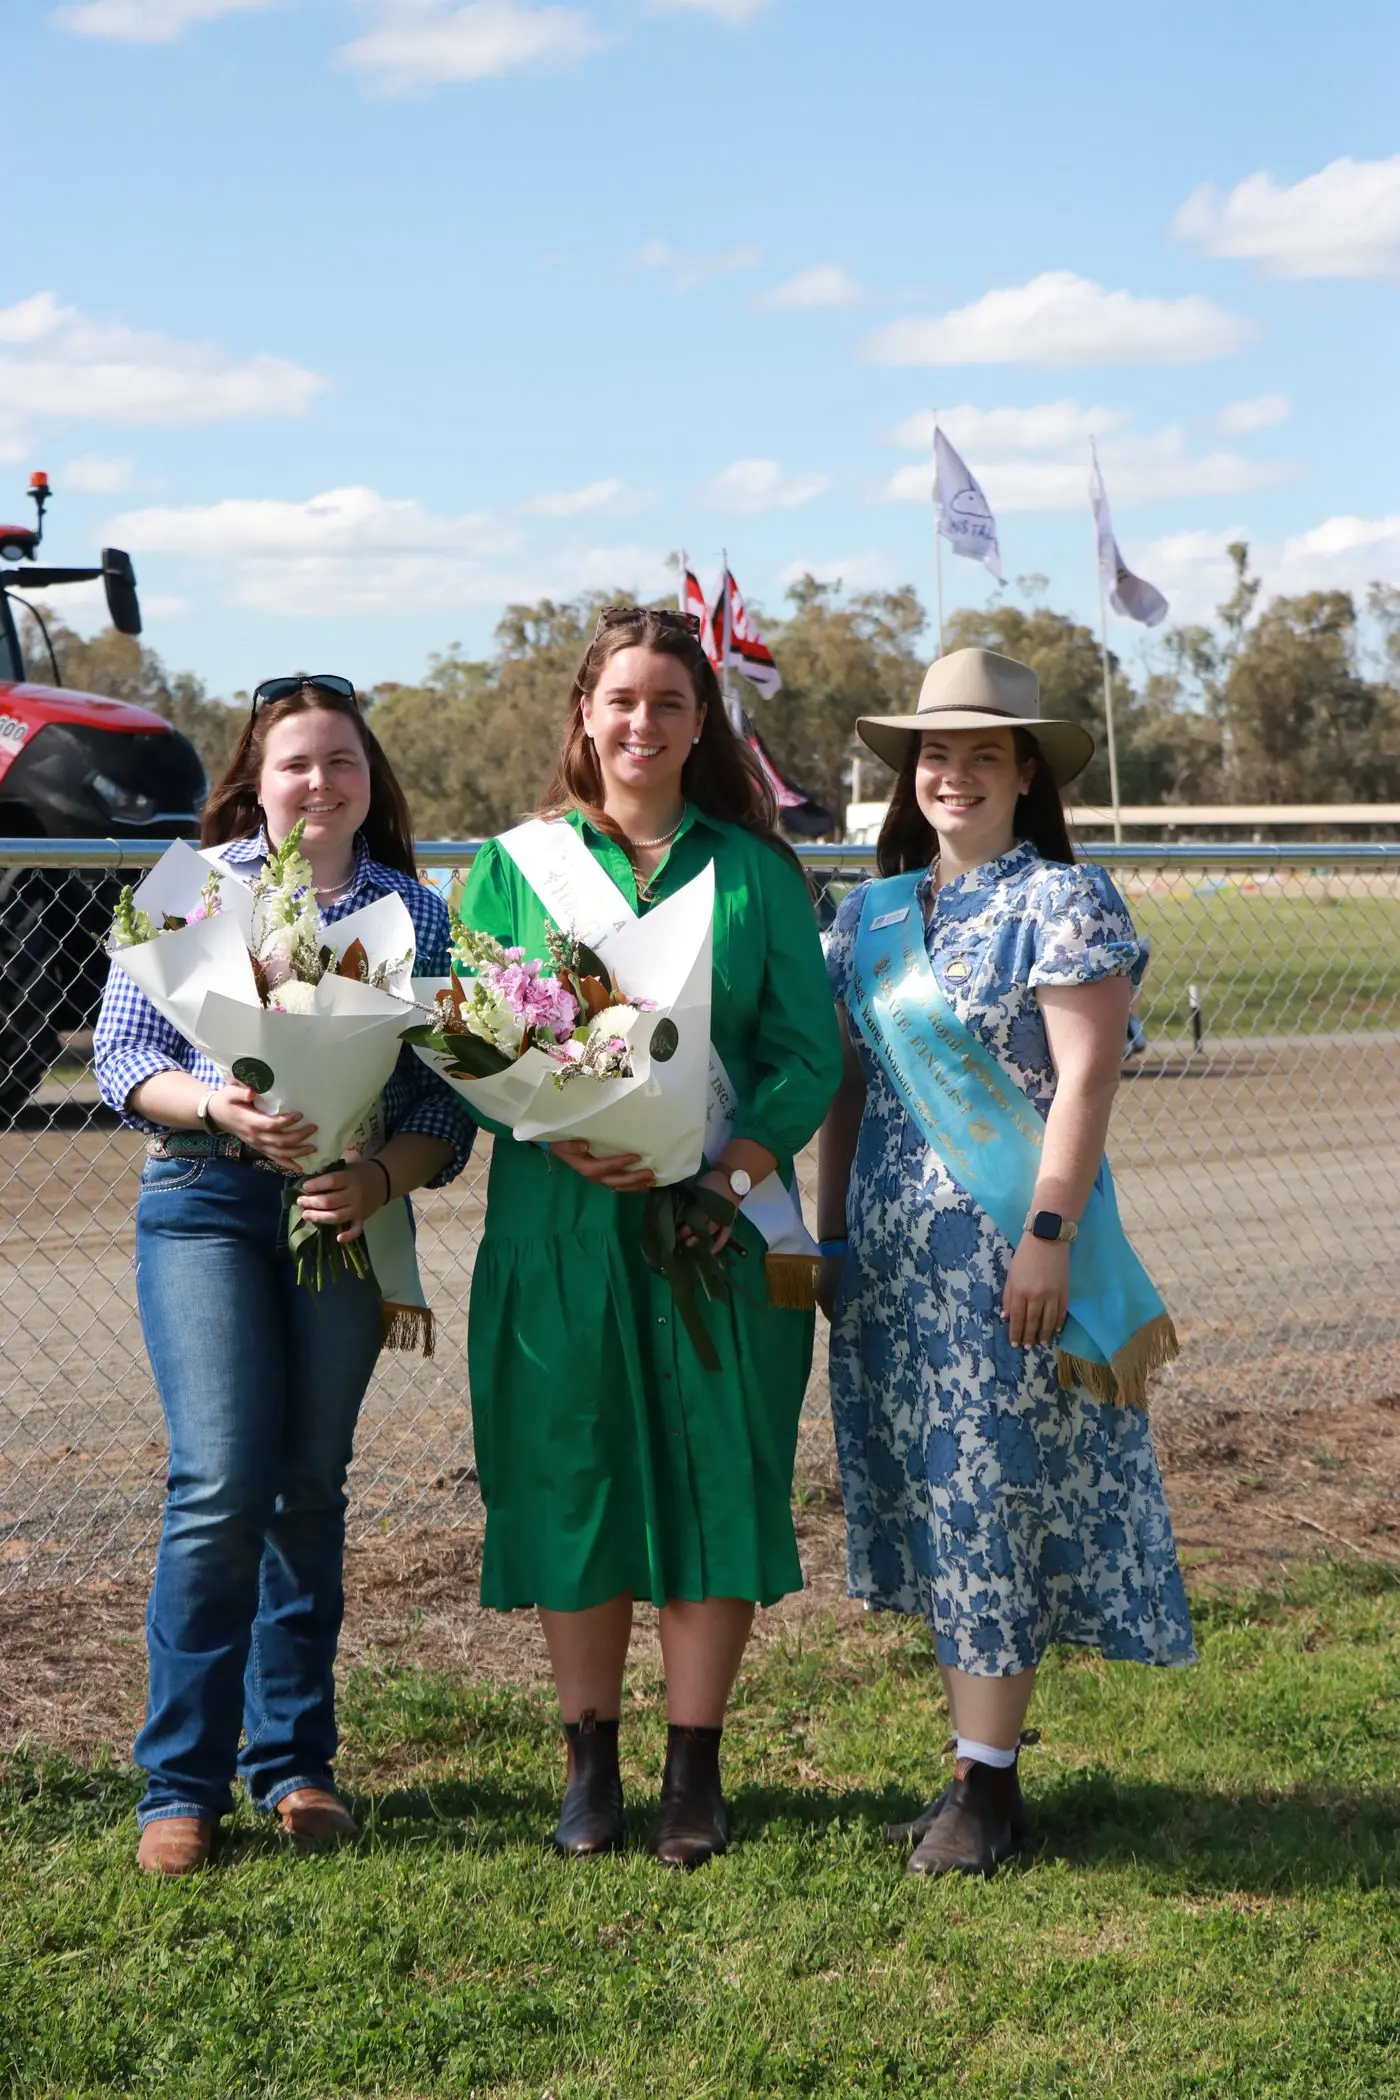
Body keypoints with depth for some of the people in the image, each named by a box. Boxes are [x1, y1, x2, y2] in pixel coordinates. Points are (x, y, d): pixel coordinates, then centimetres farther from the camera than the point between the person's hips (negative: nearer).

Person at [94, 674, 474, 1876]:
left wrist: (381, 1179, -15)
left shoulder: (420, 916, 8)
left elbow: (449, 1099, 4)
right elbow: (121, 1057, 0)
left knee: (312, 1489, 8)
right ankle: (182, 1783, -1)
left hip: (348, 1218, 2)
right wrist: (217, 1107, -18)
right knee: (221, 1486, -11)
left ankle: (294, 1763, 20)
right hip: (206, 1204, -2)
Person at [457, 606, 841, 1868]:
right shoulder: (515, 865, 7)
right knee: (573, 1479, 4)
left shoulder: (753, 871, 7)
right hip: (560, 1224, 0)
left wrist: (747, 1156, -15)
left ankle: (695, 1769, 12)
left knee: (715, 1477, 1)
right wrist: (562, 1140, -17)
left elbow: (812, 1050, 3)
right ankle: (591, 1762, 18)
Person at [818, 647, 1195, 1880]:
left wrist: (1047, 1236, -19)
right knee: (935, 1502, 8)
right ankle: (975, 1764, 17)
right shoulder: (869, 915, 13)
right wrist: (831, 1236, 12)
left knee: (996, 1495, -4)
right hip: (895, 1259, 6)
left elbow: (1086, 1078, -12)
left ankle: (990, 1786, 2)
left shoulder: (1063, 900, -5)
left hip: (1009, 1254, -6)